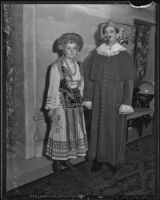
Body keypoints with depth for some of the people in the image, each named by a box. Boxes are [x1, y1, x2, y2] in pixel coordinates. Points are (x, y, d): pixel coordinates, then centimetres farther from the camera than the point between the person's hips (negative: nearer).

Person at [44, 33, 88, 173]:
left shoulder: (78, 65, 7)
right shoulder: (57, 66, -11)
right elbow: (53, 88, -12)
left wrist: (79, 98, 10)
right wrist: (53, 108, -13)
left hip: (76, 103, 6)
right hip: (62, 103, -6)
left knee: (75, 131, 11)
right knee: (61, 131, 3)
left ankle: (67, 158, 28)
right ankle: (57, 161, 20)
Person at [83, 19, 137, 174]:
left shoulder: (124, 55, -3)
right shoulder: (96, 54, 4)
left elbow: (129, 81, -6)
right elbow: (89, 78, 5)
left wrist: (126, 103, -12)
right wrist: (88, 99, 1)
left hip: (116, 99, -2)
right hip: (99, 99, 2)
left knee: (115, 130, 6)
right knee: (98, 128, 8)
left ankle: (113, 160, 26)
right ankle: (98, 159, 25)